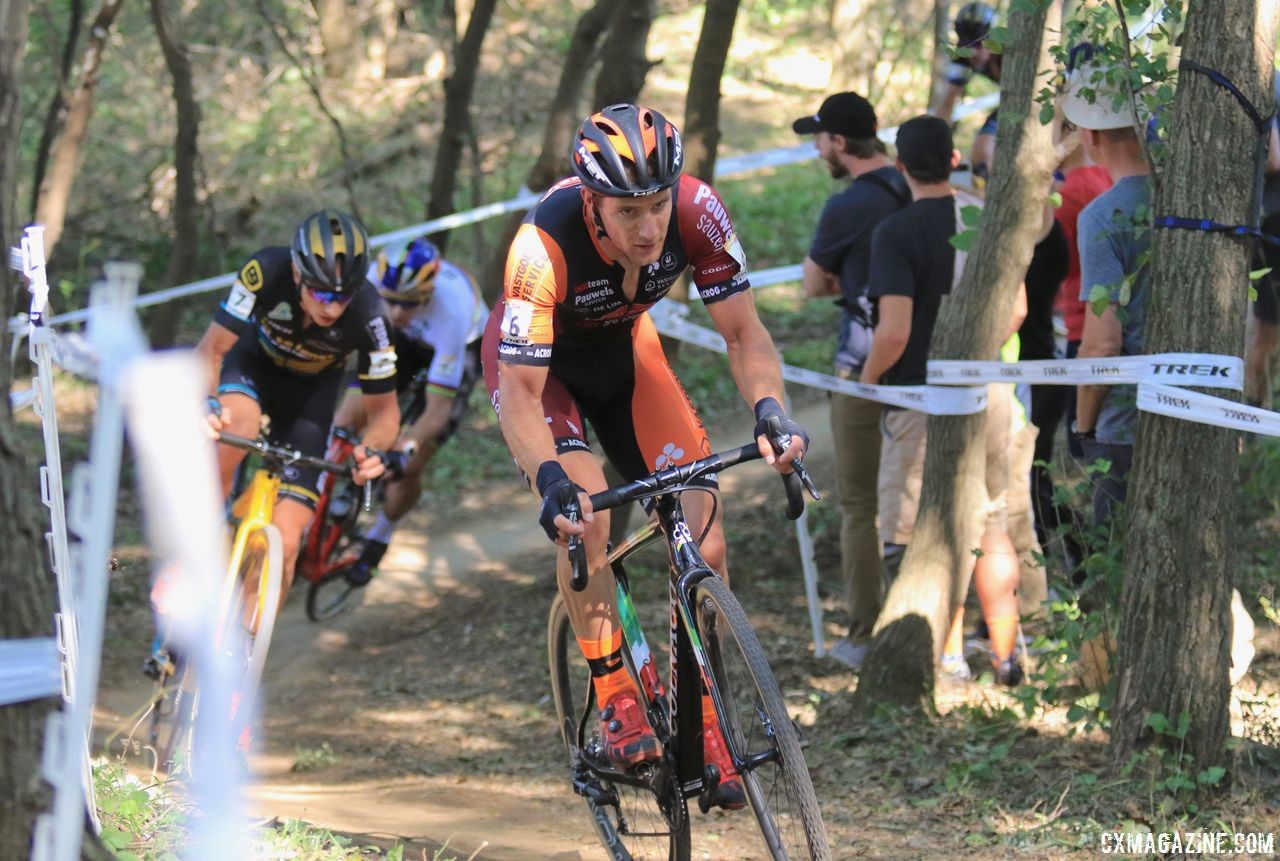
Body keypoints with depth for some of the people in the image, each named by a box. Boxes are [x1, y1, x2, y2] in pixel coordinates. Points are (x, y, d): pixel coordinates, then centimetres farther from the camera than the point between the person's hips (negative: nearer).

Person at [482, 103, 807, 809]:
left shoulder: (696, 212, -30)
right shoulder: (544, 246, -39)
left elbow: (743, 332, -21)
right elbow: (521, 392, -36)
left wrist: (769, 409, -39)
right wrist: (551, 479, -52)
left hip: (622, 348, 3)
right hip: (536, 358, -3)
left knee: (702, 525, -11)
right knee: (586, 507, -29)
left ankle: (699, 714, 6)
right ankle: (615, 700, -14)